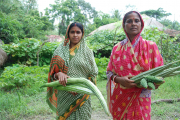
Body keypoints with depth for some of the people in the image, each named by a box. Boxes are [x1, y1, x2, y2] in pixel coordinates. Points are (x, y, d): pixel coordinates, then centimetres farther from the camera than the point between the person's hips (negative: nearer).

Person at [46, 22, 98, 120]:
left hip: (81, 96, -1)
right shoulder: (60, 51, 6)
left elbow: (93, 73, 2)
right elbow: (53, 72, 7)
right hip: (63, 96, 1)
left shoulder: (87, 51, 3)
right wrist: (58, 74, -16)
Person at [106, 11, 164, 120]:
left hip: (141, 99, -1)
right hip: (120, 99, 2)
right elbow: (109, 71, 4)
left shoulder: (150, 46, -3)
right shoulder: (117, 48, 1)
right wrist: (119, 79, -16)